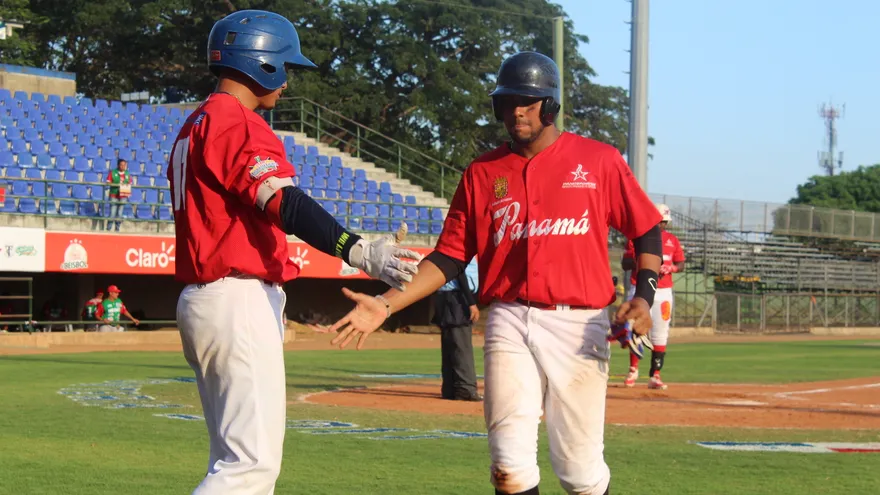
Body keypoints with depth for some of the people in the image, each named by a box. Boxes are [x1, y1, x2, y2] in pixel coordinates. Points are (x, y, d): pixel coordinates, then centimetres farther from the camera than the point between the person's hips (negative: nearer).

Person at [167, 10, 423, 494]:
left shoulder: (196, 125, 21)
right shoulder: (235, 123, -12)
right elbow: (282, 203, -27)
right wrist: (360, 253, -38)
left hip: (202, 299, 11)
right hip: (239, 300, -11)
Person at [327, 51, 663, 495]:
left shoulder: (599, 160, 4)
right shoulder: (482, 173, 9)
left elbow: (647, 232, 8)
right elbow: (449, 256, 8)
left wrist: (643, 296, -9)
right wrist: (386, 304, -4)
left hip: (579, 325, -1)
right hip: (510, 324, 2)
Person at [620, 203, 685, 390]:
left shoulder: (672, 240, 11)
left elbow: (681, 264, 12)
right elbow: (625, 264, 2)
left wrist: (670, 268, -10)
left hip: (663, 292, 2)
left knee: (660, 335, 0)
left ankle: (654, 376, 3)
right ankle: (633, 369, 16)